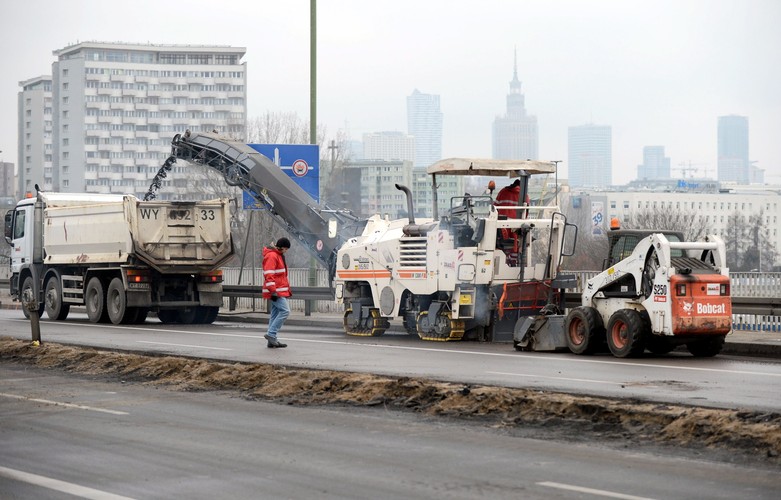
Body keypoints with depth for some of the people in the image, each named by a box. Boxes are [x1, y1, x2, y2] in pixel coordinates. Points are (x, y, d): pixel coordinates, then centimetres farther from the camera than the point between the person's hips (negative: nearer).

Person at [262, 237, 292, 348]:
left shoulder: (279, 255, 19)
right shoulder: (271, 256, -13)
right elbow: (269, 275, -20)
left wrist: (287, 290, 27)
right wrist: (273, 291, -25)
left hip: (281, 291, 10)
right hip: (276, 292, -10)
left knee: (275, 314, 9)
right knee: (285, 311, -17)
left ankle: (272, 341, 11)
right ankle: (271, 334, -15)